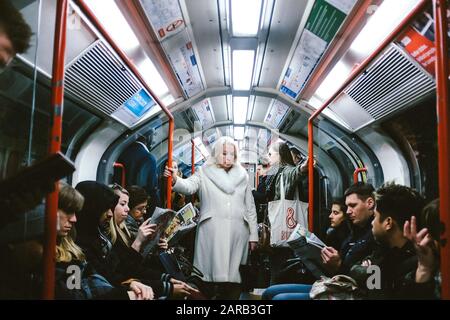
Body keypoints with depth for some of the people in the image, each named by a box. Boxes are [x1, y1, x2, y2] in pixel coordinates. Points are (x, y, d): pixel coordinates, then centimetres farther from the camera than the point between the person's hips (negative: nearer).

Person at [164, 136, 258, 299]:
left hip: (237, 231, 3)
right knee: (213, 272, -5)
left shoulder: (242, 176, 14)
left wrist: (253, 235, 11)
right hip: (212, 231, -2)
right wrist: (175, 180, -35)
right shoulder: (204, 173, 6)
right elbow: (189, 186, -13)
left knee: (234, 275, 2)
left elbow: (250, 208, 15)